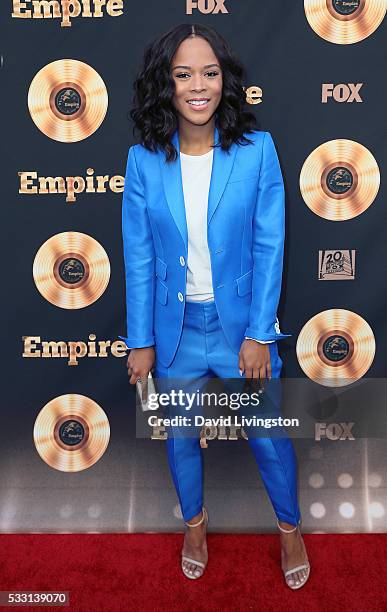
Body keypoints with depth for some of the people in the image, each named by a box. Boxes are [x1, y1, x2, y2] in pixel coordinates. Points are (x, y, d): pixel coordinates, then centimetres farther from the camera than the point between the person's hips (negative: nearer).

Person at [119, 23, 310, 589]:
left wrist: (259, 334, -11)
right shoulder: (144, 159, -6)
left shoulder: (257, 149, -9)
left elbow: (269, 246, -8)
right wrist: (140, 341, -2)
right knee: (180, 438, 20)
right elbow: (138, 257, -3)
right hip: (175, 329, 2)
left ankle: (291, 527, 44)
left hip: (241, 325, -1)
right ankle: (195, 521, 49)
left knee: (269, 437, 13)